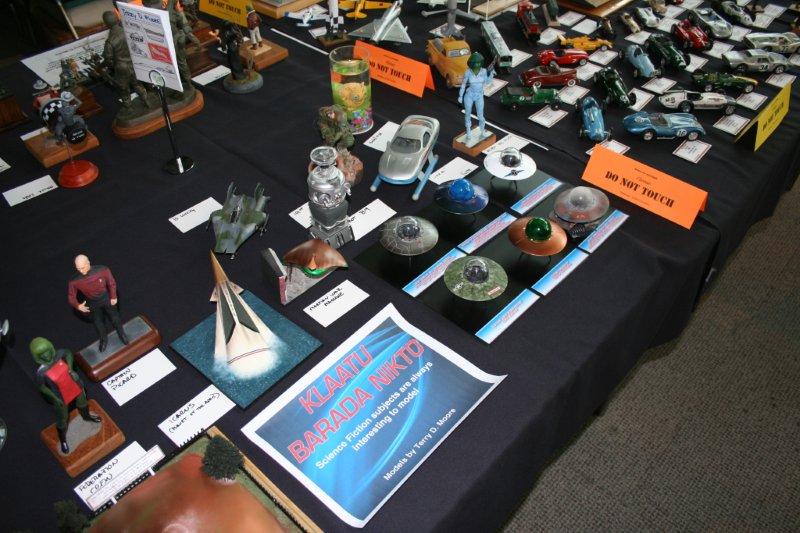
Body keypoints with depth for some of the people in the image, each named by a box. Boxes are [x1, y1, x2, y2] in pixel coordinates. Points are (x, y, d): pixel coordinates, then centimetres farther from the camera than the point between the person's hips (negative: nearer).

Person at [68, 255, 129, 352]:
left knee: (115, 318, 22)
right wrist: (78, 306, -31)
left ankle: (121, 334, 53)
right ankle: (104, 339, 53)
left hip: (107, 298, 0)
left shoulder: (103, 270, -32)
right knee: (97, 323, 22)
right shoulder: (74, 282, -30)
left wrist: (113, 297, -6)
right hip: (92, 303, 0)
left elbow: (111, 283, -13)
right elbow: (71, 296, -13)